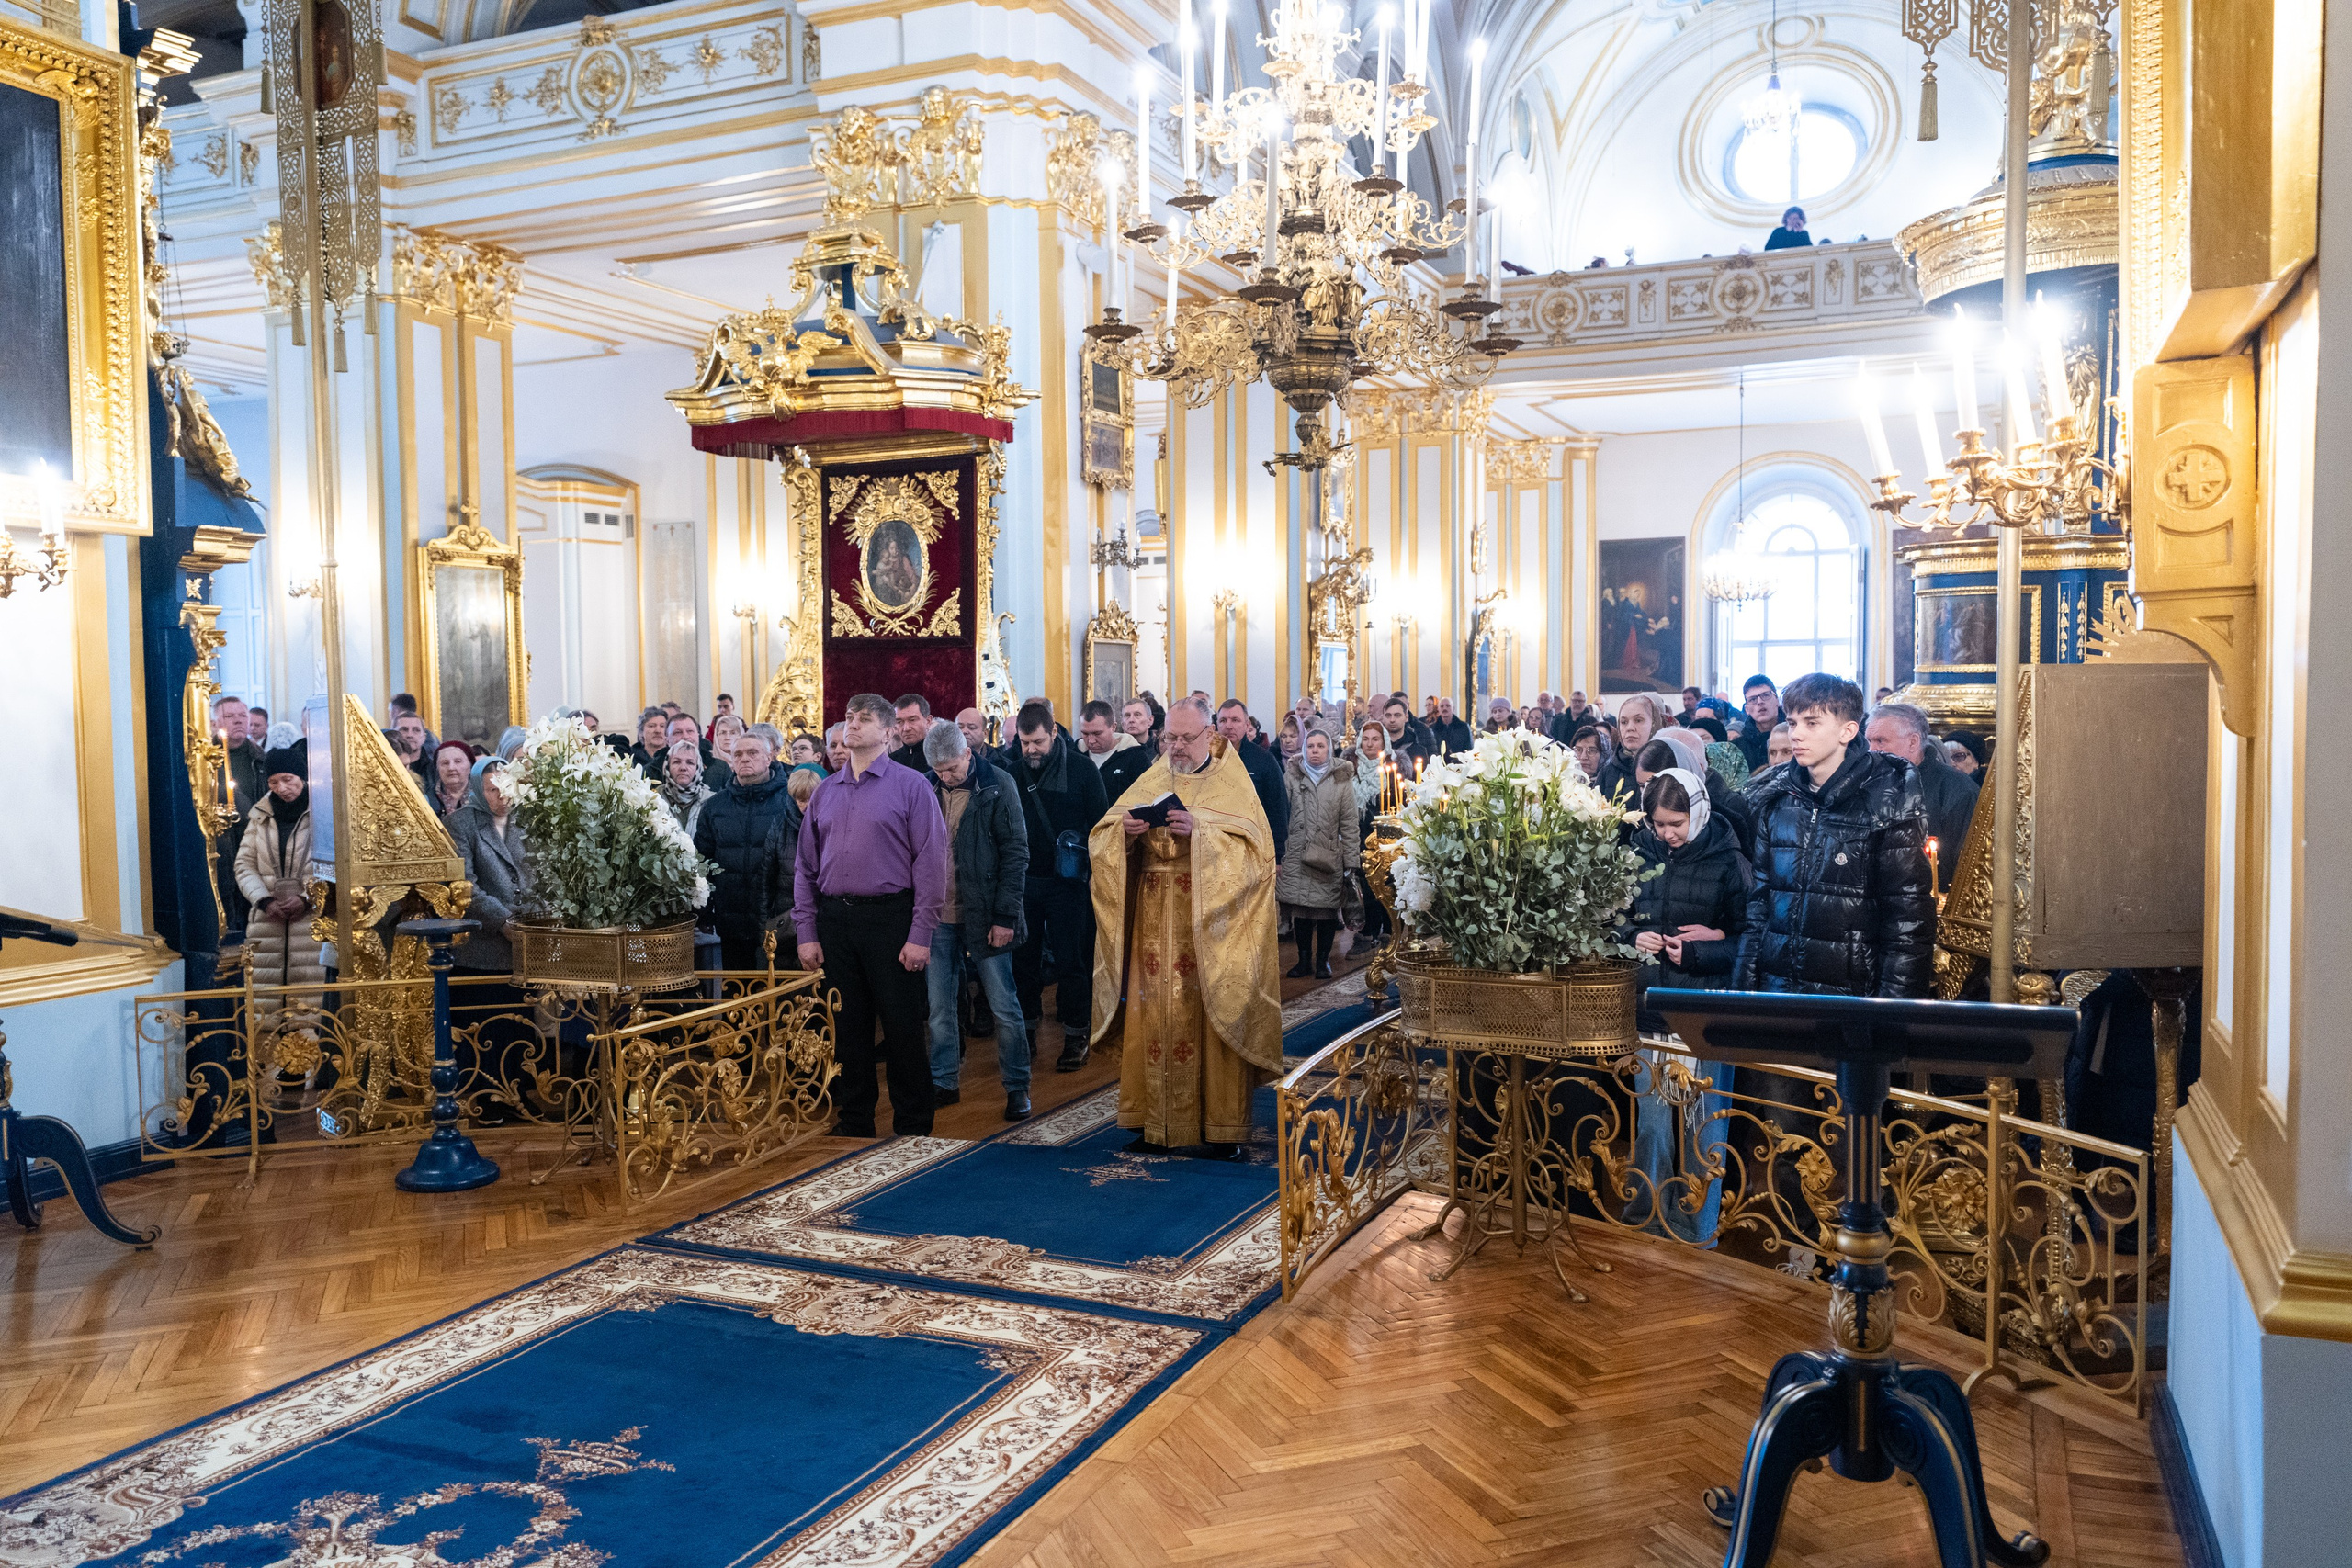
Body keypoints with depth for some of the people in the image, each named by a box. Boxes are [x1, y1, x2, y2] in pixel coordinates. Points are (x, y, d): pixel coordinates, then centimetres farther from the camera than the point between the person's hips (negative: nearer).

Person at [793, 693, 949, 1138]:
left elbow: (930, 864, -7)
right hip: (834, 920, 5)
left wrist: (920, 935, -12)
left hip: (890, 918, -4)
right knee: (847, 1027, 11)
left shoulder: (911, 786, -2)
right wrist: (806, 932, 6)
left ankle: (913, 1128, 13)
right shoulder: (825, 792, 12)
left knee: (903, 1026, 1)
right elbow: (805, 867, 14)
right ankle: (854, 1123, 23)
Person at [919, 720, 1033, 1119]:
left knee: (1004, 1006, 3)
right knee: (940, 1007, 10)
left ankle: (1017, 1087, 13)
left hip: (984, 917, -4)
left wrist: (1005, 916, -13)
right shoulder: (928, 789, 4)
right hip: (938, 917, 4)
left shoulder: (997, 786, -7)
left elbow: (1016, 853, -8)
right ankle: (945, 1083, 23)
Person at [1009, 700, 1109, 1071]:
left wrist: (1090, 868, -12)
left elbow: (1099, 821, -2)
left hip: (1066, 880, -3)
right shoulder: (1013, 770, 4)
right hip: (1023, 879, 3)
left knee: (1070, 960, 0)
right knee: (1023, 957, 8)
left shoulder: (1082, 769, -5)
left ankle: (1075, 1037, 10)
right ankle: (1027, 1032, 20)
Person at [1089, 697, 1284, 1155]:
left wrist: (1200, 831, -23)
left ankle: (1223, 1124, 4)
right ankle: (1158, 1121, 11)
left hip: (1210, 925, -3)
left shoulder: (1232, 785, 3)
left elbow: (1254, 847, -11)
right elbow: (1103, 839, 9)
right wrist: (1125, 830, -14)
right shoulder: (1150, 782, 13)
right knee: (1154, 1017, 2)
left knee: (1214, 1018, -4)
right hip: (1154, 924, 4)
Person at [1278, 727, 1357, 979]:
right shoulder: (1291, 775, 5)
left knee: (1327, 909, 2)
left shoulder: (1342, 778, 4)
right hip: (1297, 854, 1)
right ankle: (1304, 959, 14)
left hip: (1329, 855, 0)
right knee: (1300, 907, 2)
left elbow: (1349, 823, 3)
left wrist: (1351, 860, -1)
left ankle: (1323, 959, 15)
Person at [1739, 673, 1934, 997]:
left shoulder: (1889, 799, -7)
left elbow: (1909, 914, -9)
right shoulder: (1775, 797, 7)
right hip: (1776, 984, 4)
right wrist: (1744, 984, 6)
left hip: (1851, 994, -4)